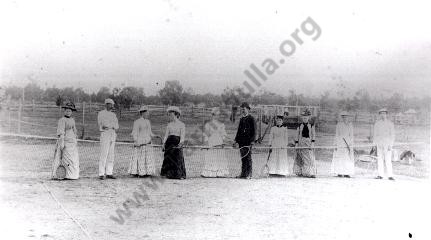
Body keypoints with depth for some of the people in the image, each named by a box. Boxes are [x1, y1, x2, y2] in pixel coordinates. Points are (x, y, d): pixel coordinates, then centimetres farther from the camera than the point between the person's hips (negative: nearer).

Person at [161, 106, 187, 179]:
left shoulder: (181, 124, 2)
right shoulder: (169, 124, 14)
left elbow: (182, 136, -6)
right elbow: (166, 135, 11)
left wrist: (181, 143, -23)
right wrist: (164, 143, -2)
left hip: (177, 143, -4)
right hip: (169, 143, 4)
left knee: (178, 159, -7)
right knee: (169, 159, 1)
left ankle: (180, 175, -2)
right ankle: (169, 174, 7)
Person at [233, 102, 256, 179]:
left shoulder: (251, 119, -3)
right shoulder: (241, 119, 18)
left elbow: (254, 130, -7)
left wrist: (252, 140, -14)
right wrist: (236, 140, 16)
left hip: (248, 141, -6)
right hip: (241, 141, 7)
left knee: (248, 157, -6)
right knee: (243, 158, 7)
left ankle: (249, 174, -3)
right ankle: (243, 173, 10)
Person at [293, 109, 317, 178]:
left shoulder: (311, 126, 7)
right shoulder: (300, 126, 7)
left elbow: (313, 135, 3)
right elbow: (297, 135, 7)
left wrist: (312, 143, -8)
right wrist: (296, 143, 0)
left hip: (309, 142, 0)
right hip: (301, 142, 0)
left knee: (310, 158, -4)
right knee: (301, 158, 0)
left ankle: (310, 173, -2)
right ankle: (300, 172, 8)